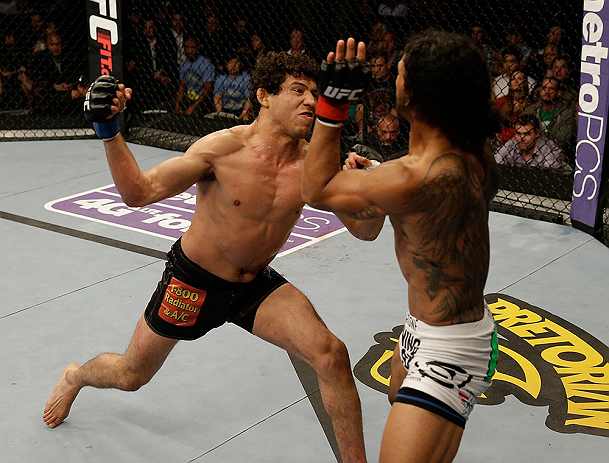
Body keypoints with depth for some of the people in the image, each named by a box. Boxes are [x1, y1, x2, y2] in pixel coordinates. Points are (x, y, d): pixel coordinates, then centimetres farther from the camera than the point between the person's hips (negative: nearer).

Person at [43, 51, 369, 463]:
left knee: (330, 354, -19)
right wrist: (110, 131, -32)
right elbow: (139, 192, -22)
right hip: (194, 279, -2)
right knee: (130, 376, 18)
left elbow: (364, 230, -17)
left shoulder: (313, 163, -16)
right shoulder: (225, 147, -24)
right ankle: (76, 376, 55)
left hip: (256, 285, 2)